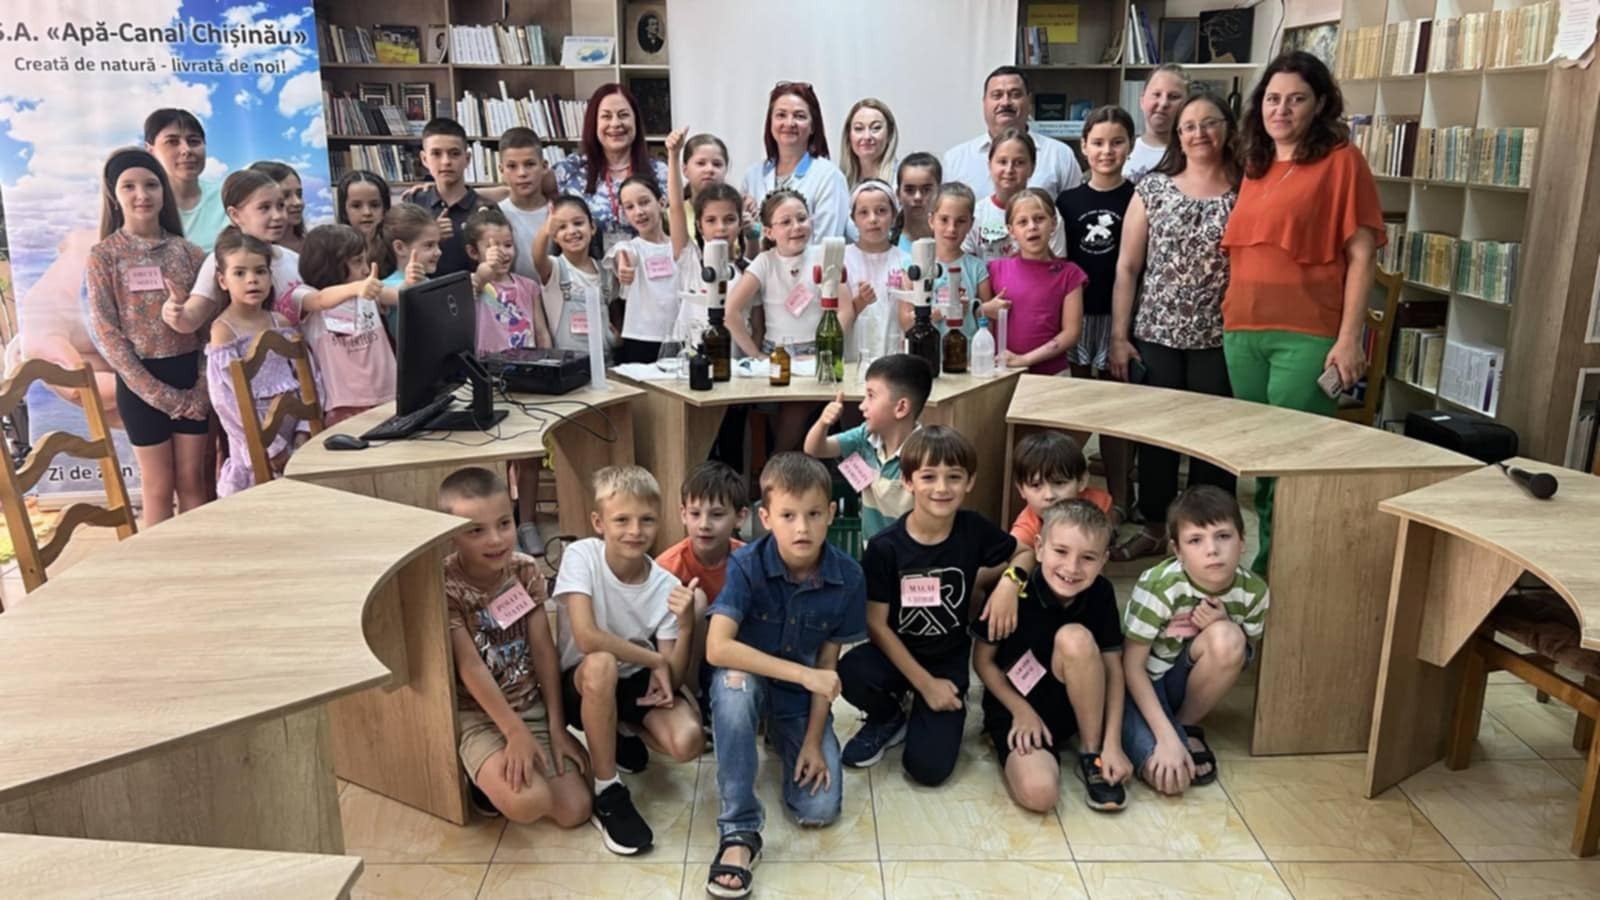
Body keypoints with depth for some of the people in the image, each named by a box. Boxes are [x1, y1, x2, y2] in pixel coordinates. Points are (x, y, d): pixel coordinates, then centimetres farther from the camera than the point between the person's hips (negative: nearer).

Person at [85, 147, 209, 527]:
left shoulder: (188, 251, 4)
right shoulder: (103, 255, -3)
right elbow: (105, 332, -7)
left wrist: (205, 383, -8)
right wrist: (156, 391, -12)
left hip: (190, 374, 2)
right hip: (141, 381, -2)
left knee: (193, 483, 9)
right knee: (159, 489, 5)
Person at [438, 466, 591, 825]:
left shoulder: (526, 570, -4)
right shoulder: (444, 587, -19)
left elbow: (544, 650, -3)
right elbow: (470, 667, -21)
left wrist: (557, 726, -5)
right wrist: (516, 732, -24)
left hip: (532, 705, 5)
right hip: (478, 715, -5)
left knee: (575, 810, -5)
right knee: (526, 803, -29)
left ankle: (499, 776, 21)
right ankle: (488, 777, 6)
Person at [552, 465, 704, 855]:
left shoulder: (667, 586, -13)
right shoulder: (581, 557, -19)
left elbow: (672, 680, -14)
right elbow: (586, 637, -33)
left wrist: (685, 626, -32)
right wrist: (654, 660, -24)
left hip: (639, 684, 3)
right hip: (583, 684, -2)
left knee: (688, 742, -26)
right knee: (601, 664, -39)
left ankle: (624, 738, 13)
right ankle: (608, 793, -18)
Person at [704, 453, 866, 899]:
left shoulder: (847, 577, -17)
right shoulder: (746, 566, -25)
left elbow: (827, 662, -8)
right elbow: (717, 649, -35)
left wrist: (813, 739, -12)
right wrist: (802, 673, -38)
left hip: (801, 697, 2)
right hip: (751, 680, -2)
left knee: (819, 808, -13)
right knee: (734, 682, -38)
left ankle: (785, 742, 23)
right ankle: (738, 831, -25)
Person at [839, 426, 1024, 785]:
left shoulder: (974, 530, -12)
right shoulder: (885, 547, -18)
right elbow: (876, 624, -14)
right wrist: (925, 683, -15)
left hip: (949, 659, 1)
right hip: (896, 653, 0)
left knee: (929, 767, -16)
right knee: (850, 674, -34)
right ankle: (889, 718, 2)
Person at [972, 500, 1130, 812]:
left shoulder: (1101, 594, -12)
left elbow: (1114, 668, -8)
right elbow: (983, 661, -8)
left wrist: (1113, 744, -15)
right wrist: (1022, 712, -15)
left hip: (1074, 705, 4)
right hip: (1015, 709, -4)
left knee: (1075, 637, -29)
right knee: (1038, 792, -33)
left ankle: (1092, 755, -12)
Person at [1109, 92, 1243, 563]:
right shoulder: (1152, 188, 4)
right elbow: (1127, 266, 3)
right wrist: (1119, 335, -1)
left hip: (1219, 338, -1)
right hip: (1156, 335, 1)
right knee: (1154, 433, 7)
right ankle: (1153, 527, 23)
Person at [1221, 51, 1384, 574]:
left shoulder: (1341, 161, -3)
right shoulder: (1256, 167, 15)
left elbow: (1361, 256, -8)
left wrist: (1349, 338, -14)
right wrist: (1232, 318, 14)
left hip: (1308, 336, -6)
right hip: (1243, 333, 6)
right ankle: (1265, 564, 27)